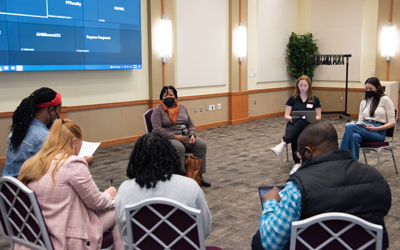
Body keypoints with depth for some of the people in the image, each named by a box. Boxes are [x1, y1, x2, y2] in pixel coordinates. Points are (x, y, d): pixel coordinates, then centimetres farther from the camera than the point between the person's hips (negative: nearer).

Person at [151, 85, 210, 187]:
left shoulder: (182, 107, 15)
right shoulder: (158, 110, -1)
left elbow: (190, 124, 19)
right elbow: (157, 129, -12)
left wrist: (192, 135, -3)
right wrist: (174, 136, -19)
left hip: (185, 136, 5)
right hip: (167, 139, -5)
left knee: (201, 145, -20)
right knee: (179, 148, -37)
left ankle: (199, 175, -11)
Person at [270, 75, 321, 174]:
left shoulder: (315, 99, 8)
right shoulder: (292, 99, 9)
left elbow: (318, 117, 8)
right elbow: (286, 116, 7)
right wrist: (291, 118, -16)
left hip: (308, 126, -1)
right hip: (293, 124, 1)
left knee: (300, 122, -41)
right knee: (295, 135, -40)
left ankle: (283, 144, -62)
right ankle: (297, 163, -50)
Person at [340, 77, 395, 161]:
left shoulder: (385, 100, 2)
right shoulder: (363, 102, 18)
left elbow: (392, 122, -2)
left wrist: (376, 128, -18)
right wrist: (354, 123, -10)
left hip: (379, 133, -4)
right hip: (365, 128, 5)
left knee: (350, 127, -30)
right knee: (355, 136, -35)